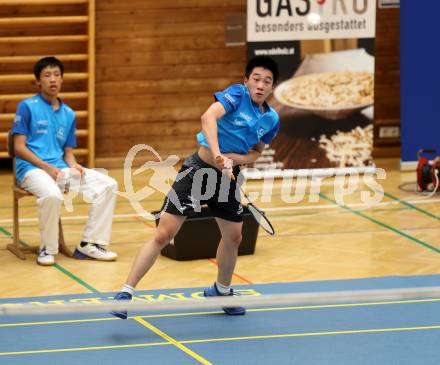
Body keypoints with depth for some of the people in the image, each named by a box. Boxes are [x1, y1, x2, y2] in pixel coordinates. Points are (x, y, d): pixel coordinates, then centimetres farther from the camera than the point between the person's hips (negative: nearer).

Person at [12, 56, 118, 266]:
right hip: (31, 168, -6)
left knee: (108, 186, -10)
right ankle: (47, 249, -16)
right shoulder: (27, 107, -1)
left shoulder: (68, 114, 17)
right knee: (52, 195, -39)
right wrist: (46, 167, -17)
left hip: (60, 168, 6)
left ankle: (90, 244, -5)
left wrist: (74, 166, -6)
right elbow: (19, 148, -6)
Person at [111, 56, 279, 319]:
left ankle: (221, 290, 44)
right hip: (199, 170, -6)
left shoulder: (271, 119, 1)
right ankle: (126, 293, -7)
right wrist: (217, 154, -46)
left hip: (229, 177, 6)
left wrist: (234, 158, -9)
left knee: (233, 237, 18)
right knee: (163, 235, -10)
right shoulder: (238, 94, -16)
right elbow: (209, 117, -33)